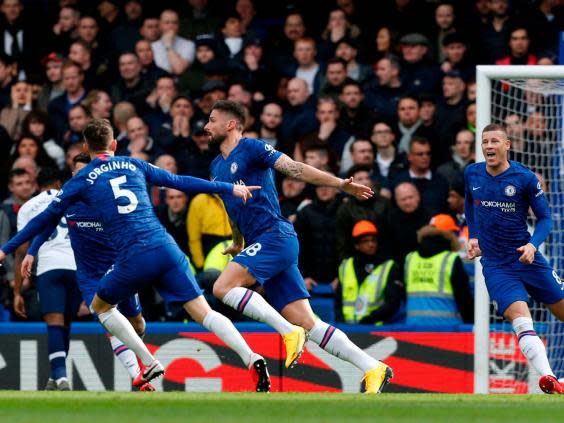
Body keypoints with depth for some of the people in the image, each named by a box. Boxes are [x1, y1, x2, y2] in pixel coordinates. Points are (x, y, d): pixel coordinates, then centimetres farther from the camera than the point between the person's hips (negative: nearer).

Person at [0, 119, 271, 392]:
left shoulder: (81, 180, 9)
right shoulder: (134, 165, 17)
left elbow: (46, 218, 14)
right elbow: (181, 182, 19)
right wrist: (229, 189, 29)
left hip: (133, 259, -3)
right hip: (166, 248, 3)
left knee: (101, 306, 24)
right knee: (204, 313, 2)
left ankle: (150, 364, 17)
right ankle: (252, 359, -18)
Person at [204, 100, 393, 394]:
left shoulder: (251, 148, -3)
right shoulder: (216, 167, 22)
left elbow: (294, 168, -13)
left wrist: (339, 183, -21)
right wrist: (237, 243, 38)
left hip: (275, 236, -8)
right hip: (259, 244, 8)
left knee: (223, 287, -21)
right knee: (308, 324, -2)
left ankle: (289, 332, -18)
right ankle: (373, 369, -5)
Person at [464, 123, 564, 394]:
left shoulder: (525, 178, -8)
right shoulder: (472, 174, 1)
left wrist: (533, 244, -19)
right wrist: (473, 237, 11)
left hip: (526, 259, 0)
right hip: (495, 267, 0)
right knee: (520, 317, -22)